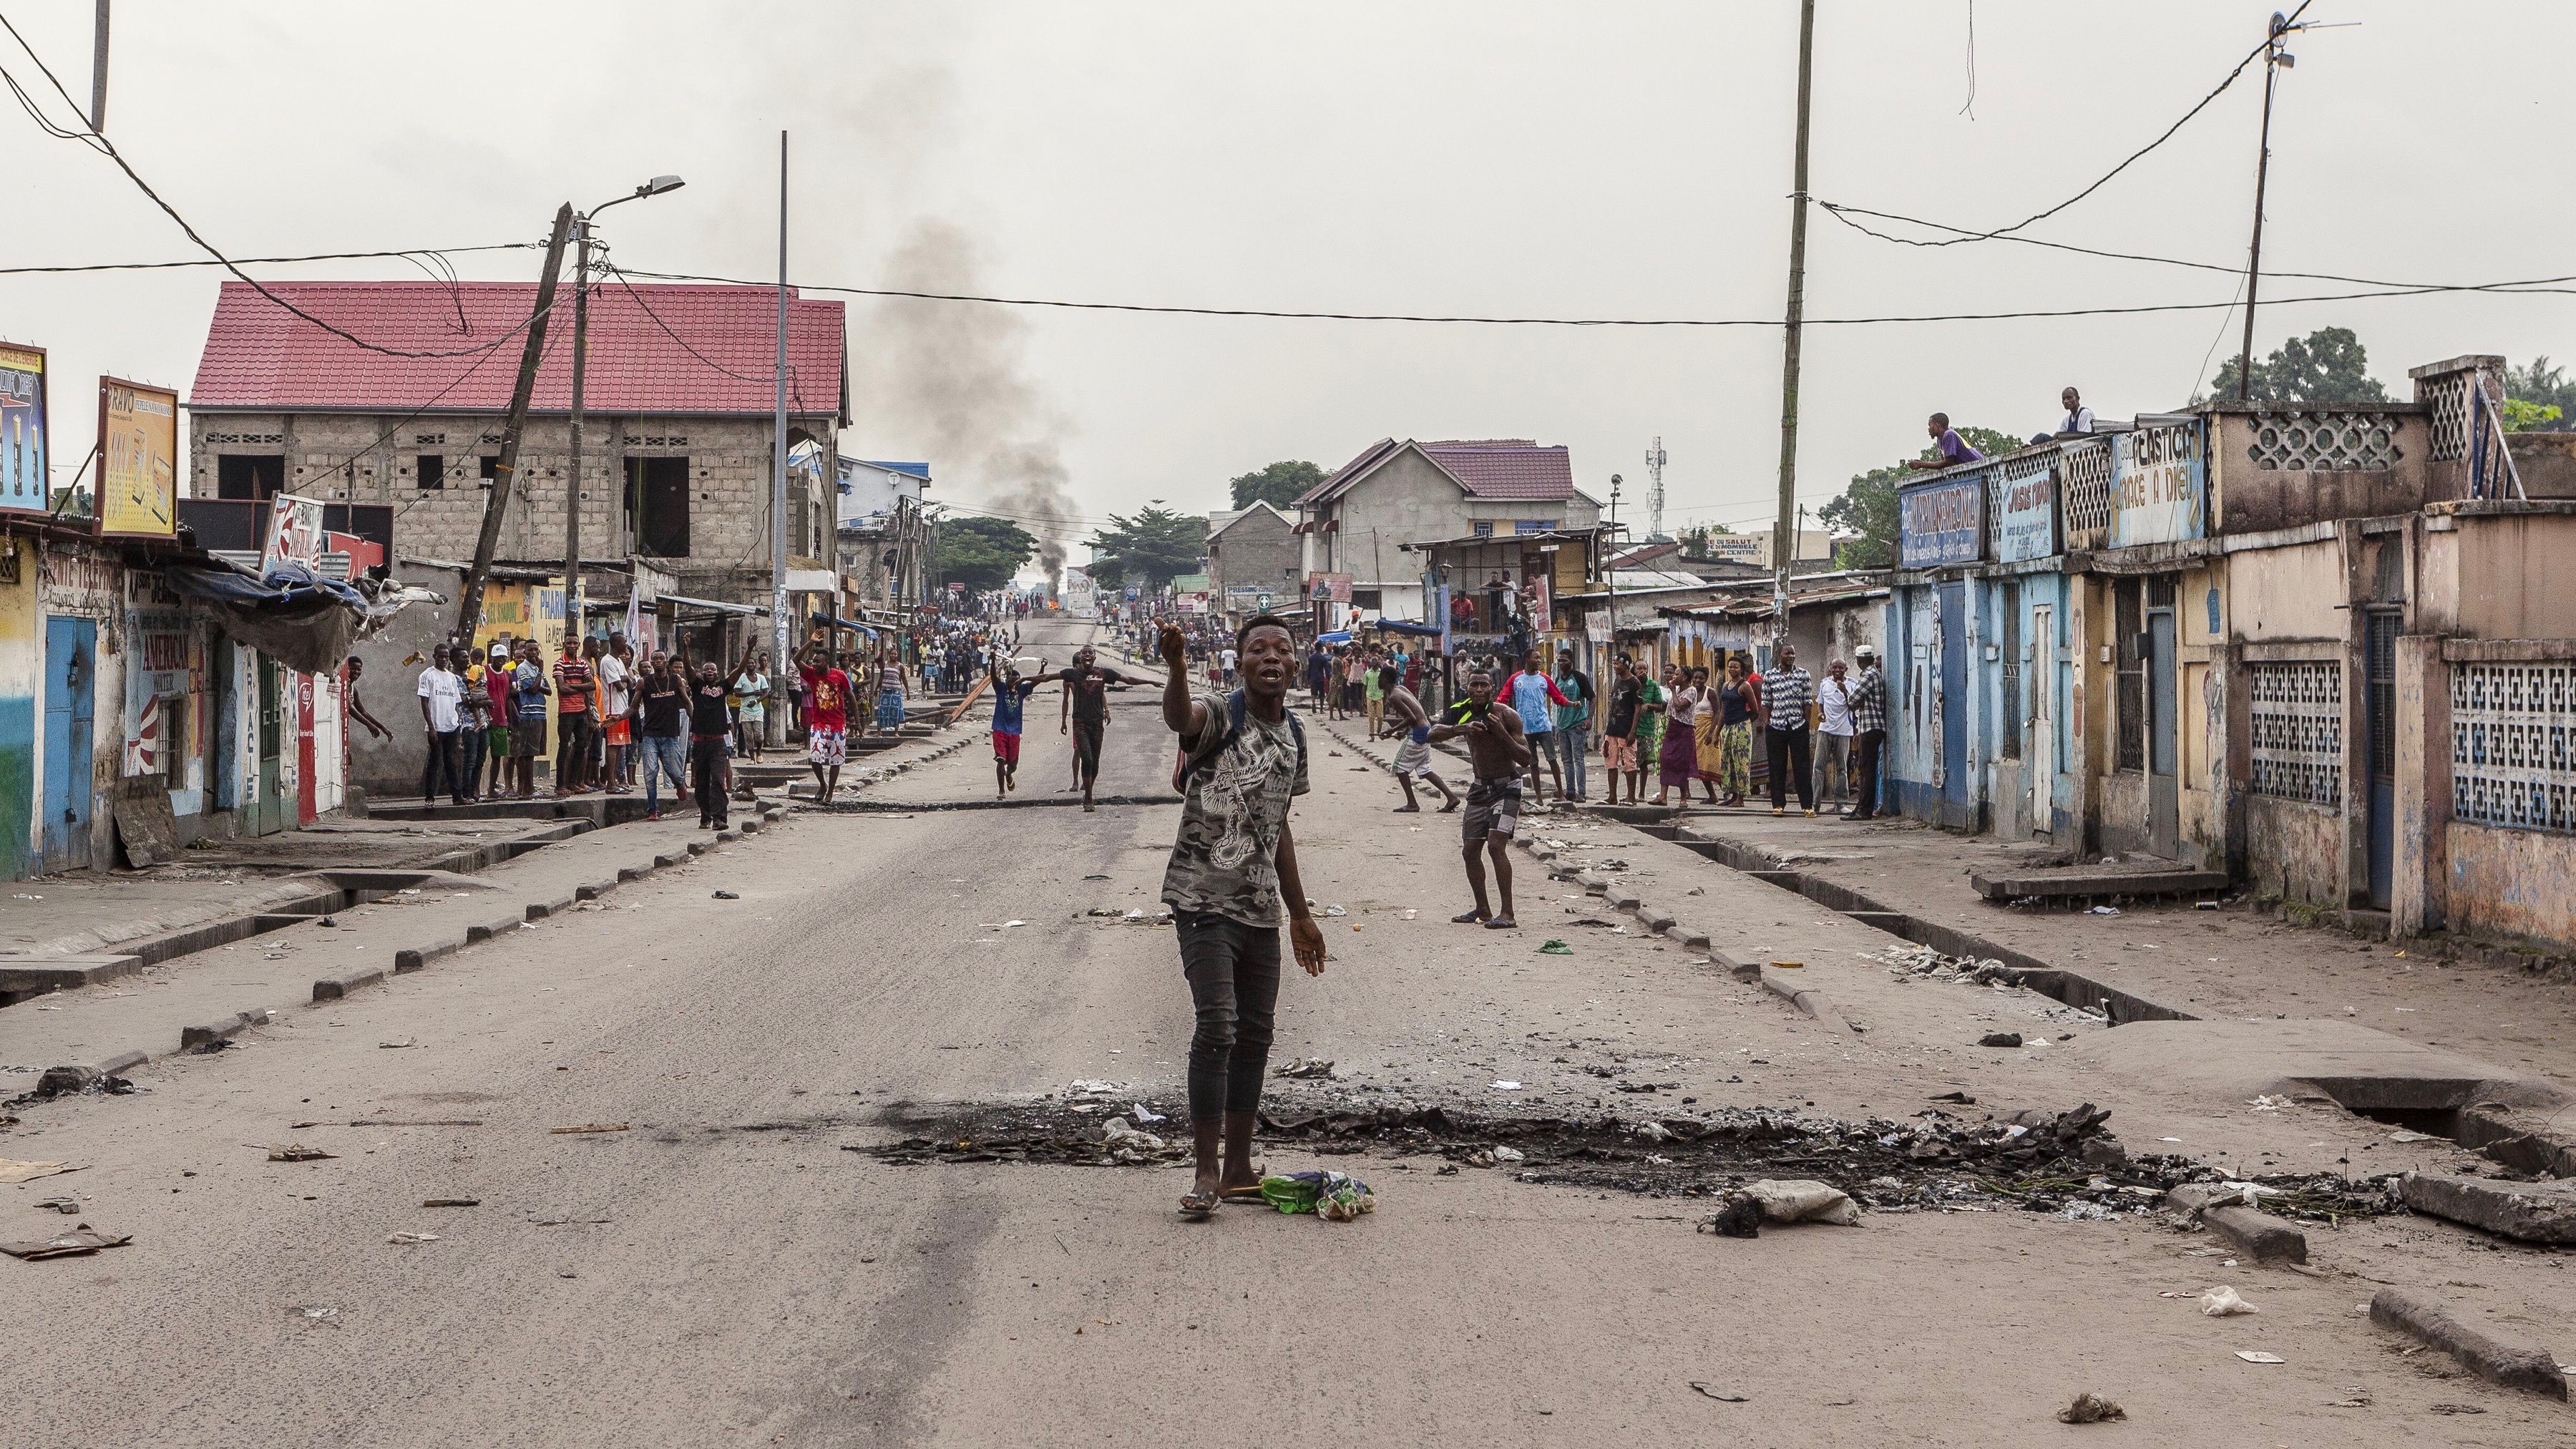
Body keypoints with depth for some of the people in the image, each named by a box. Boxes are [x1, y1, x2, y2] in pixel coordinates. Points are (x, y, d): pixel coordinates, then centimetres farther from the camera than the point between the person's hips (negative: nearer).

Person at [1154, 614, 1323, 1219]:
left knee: (1256, 1034, 11)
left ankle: (1238, 1169, 20)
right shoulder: (1221, 716, -12)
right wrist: (1176, 666, -60)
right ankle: (1206, 1174, -10)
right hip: (1205, 900, -7)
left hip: (1261, 906, 8)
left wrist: (1300, 914, 22)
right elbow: (1180, 719, -38)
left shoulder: (1293, 736, 11)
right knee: (1217, 1027, -15)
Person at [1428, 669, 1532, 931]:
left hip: (1506, 787, -6)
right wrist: (1462, 728, -33)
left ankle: (1507, 914, -19)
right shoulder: (1462, 713, 0)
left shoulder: (1506, 715, -14)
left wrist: (1502, 733, -27)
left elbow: (1525, 760, -16)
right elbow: (1434, 732, -17)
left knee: (1496, 845, -20)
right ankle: (1482, 910, 22)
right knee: (1471, 850, 7)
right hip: (1479, 787, 6)